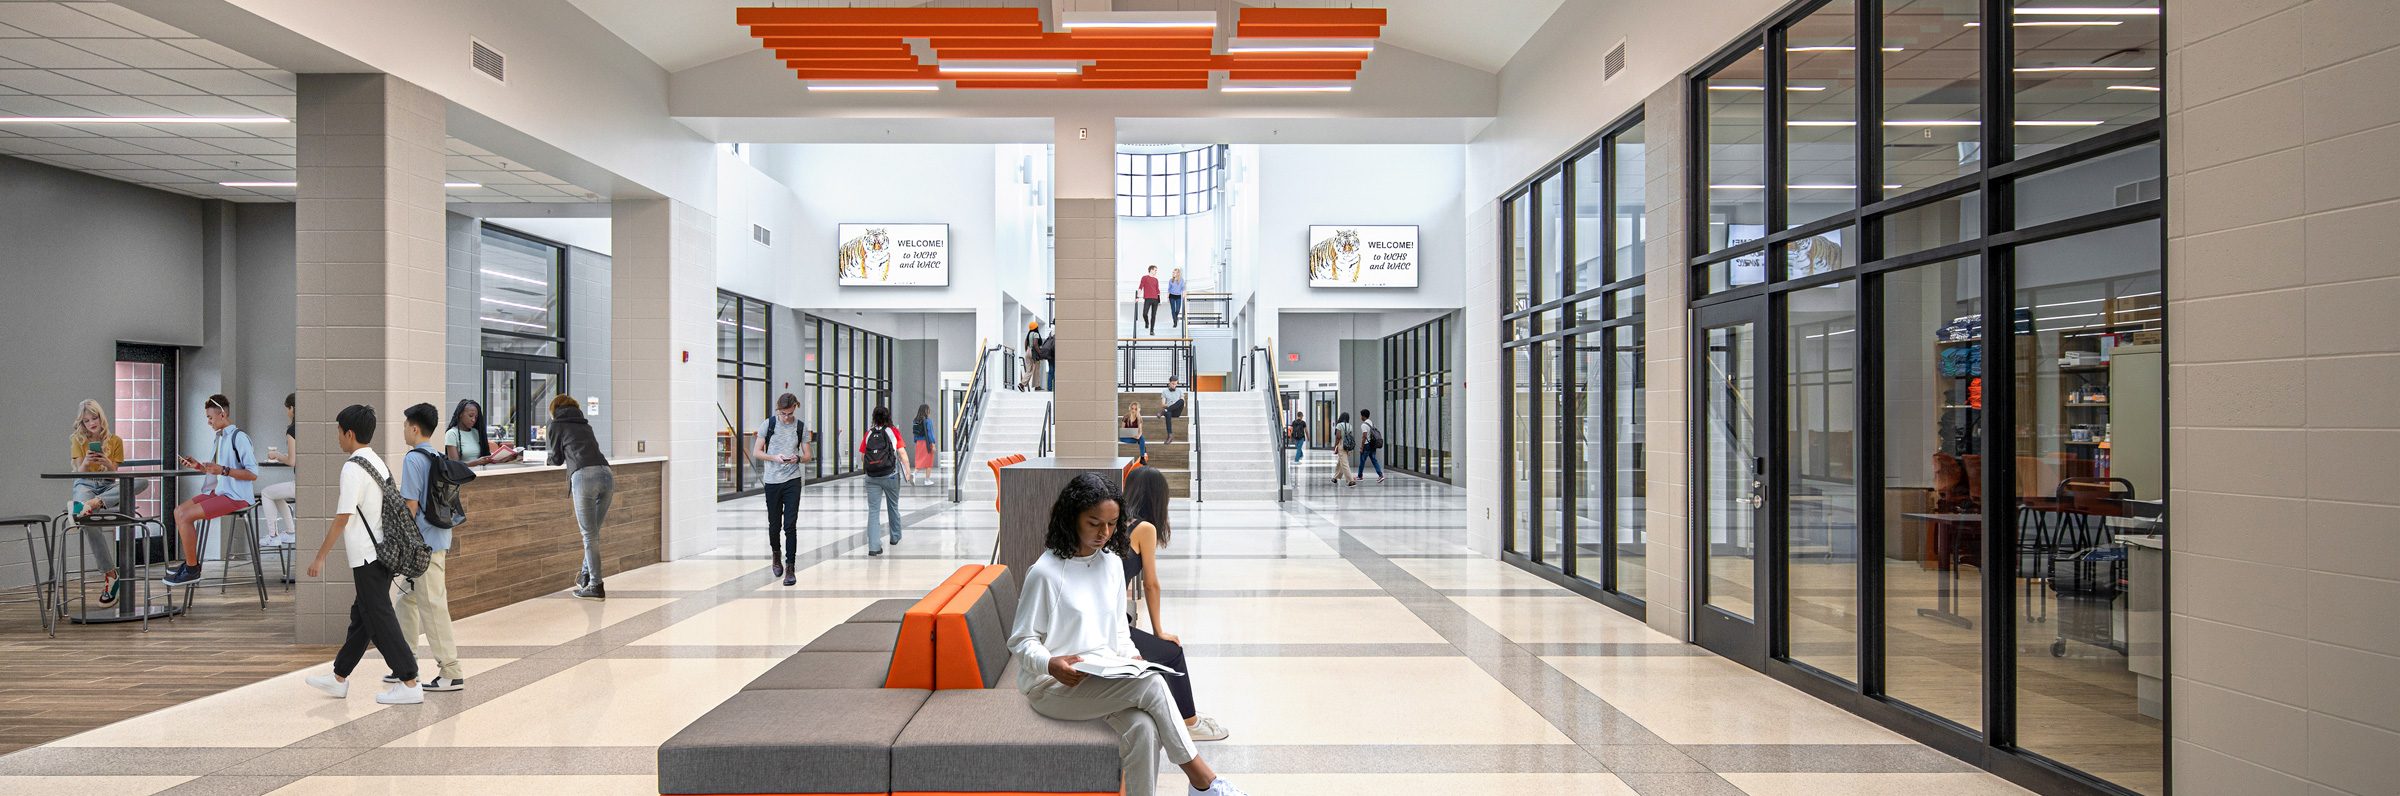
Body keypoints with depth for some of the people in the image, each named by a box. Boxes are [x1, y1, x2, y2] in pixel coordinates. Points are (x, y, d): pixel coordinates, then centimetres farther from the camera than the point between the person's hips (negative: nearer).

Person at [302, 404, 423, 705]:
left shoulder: (353, 468, -14)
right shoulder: (378, 463, 13)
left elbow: (342, 518, -16)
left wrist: (320, 557, -10)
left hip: (367, 556, -9)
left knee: (379, 619, -5)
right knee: (361, 616, 17)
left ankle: (410, 684, -4)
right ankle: (339, 679, 29)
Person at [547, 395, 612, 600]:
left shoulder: (557, 424, 17)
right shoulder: (585, 425, 30)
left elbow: (557, 458, 23)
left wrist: (549, 459, 45)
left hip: (584, 475, -5)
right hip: (607, 474, 5)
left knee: (589, 535, -1)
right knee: (593, 532, 17)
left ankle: (596, 586, -1)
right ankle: (586, 575, 24)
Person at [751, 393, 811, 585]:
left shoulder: (801, 427, 3)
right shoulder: (768, 424, -1)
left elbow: (807, 455, 7)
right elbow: (756, 452, 1)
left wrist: (797, 458, -16)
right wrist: (774, 457, -17)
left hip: (793, 480, 0)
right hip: (772, 481, 1)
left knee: (790, 525, -7)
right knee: (774, 523, 11)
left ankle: (790, 567, -4)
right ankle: (776, 553, 39)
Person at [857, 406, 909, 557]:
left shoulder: (868, 434, 3)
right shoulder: (893, 432, -2)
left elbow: (862, 457, 4)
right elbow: (902, 454, -7)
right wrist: (908, 472, 1)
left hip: (872, 477, 1)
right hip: (891, 475, -1)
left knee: (873, 510, -1)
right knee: (893, 506, 19)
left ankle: (873, 546, -10)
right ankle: (895, 537, 35)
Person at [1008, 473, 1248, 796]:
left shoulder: (1112, 562, 7)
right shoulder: (1045, 572, -12)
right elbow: (1020, 641, -7)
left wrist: (1131, 658, -3)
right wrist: (1051, 664, -27)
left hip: (1105, 678, 6)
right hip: (1053, 685, -6)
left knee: (1144, 728, -28)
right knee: (1151, 684, -27)